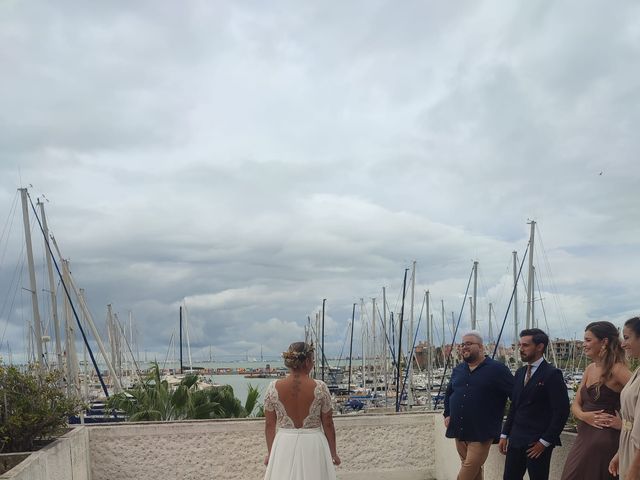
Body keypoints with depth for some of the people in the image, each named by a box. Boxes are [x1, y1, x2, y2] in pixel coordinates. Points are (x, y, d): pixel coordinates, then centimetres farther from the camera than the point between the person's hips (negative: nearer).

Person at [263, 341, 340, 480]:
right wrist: (333, 453, 9)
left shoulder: (273, 388, -8)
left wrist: (270, 452, 13)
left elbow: (269, 425, 0)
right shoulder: (320, 388, -12)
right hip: (313, 445, -1)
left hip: (284, 445, 2)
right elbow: (328, 424, -4)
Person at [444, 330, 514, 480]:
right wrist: (447, 414, 16)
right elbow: (449, 393, 27)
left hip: (481, 434, -5)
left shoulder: (497, 369, -5)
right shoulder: (458, 370, 13)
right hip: (459, 431, 6)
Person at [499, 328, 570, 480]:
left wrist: (545, 441, -13)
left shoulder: (552, 374, -10)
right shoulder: (520, 372, 11)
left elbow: (561, 411, -13)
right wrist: (505, 434, 11)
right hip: (516, 440, 6)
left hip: (538, 443, -6)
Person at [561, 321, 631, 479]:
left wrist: (624, 422, -16)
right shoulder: (590, 368, 11)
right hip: (584, 437, 8)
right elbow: (576, 405, 11)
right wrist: (584, 416, -10)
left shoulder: (616, 369, -13)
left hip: (604, 439, -7)